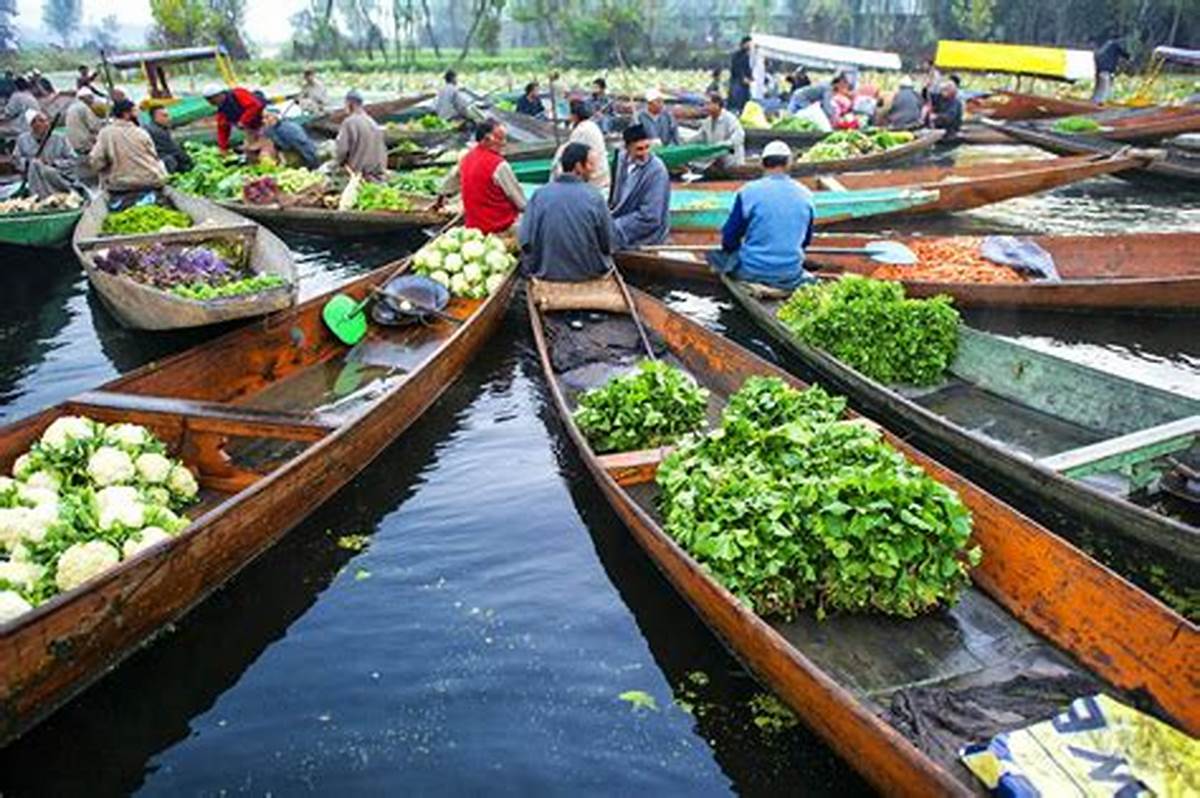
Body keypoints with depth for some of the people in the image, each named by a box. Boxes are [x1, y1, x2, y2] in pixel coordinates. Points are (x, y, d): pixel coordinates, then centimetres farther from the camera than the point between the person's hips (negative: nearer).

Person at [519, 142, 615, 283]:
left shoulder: (540, 194, -9)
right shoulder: (594, 197, -12)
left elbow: (524, 240, -8)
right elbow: (607, 245, -5)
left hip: (548, 273, 1)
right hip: (589, 273, -1)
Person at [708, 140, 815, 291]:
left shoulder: (749, 192, -9)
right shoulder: (805, 195, 2)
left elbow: (729, 238, -5)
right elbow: (806, 240, 13)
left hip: (752, 271, -3)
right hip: (790, 275, 3)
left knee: (714, 255, 17)